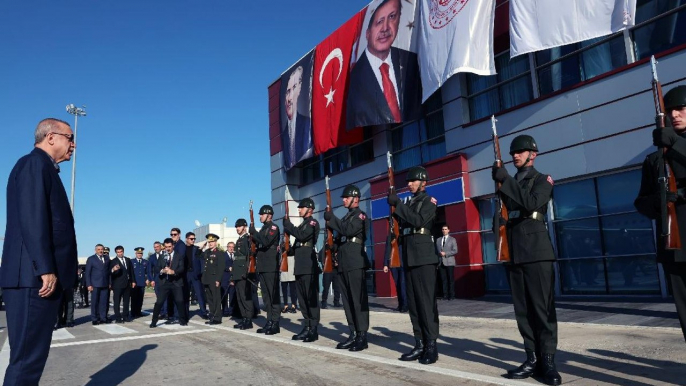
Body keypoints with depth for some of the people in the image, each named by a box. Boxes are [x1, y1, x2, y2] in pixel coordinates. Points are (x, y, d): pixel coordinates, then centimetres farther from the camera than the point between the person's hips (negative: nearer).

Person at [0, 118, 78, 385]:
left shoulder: (43, 168, 23)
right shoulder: (34, 164, -6)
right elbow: (32, 219, -18)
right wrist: (45, 269, -22)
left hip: (39, 276, 10)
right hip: (35, 277, -10)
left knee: (32, 354, 13)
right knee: (28, 356, -6)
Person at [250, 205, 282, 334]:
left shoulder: (274, 227, -6)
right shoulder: (262, 229, 20)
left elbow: (266, 242, -21)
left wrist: (254, 232, -12)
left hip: (271, 267, -9)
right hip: (262, 267, 9)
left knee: (273, 295, -6)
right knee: (266, 296, 9)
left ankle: (275, 323, -4)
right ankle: (269, 322, 14)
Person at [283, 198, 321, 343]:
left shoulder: (313, 223, -4)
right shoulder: (302, 224, 22)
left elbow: (301, 236, -20)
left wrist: (287, 223, -12)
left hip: (309, 265, -9)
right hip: (300, 265, 9)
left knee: (311, 297, -7)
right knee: (302, 298, 9)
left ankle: (314, 329, -4)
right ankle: (307, 327, 15)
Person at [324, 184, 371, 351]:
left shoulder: (361, 215, -1)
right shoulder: (346, 217, 23)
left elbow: (349, 231, -17)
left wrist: (331, 219, -11)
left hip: (356, 262, -8)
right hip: (344, 263, 9)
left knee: (358, 299, -8)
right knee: (347, 300, 7)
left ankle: (362, 336, -5)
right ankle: (353, 334, 12)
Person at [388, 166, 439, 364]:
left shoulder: (429, 201, 0)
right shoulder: (409, 203, 21)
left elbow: (419, 221, -16)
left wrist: (398, 204, -17)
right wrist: (396, 207, 4)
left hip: (424, 257, -7)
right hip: (409, 257, 8)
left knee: (426, 301, -8)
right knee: (413, 302, 6)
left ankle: (431, 345, -3)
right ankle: (419, 344, 12)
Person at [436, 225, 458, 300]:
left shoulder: (452, 239, 7)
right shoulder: (438, 240, 17)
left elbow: (455, 251, -2)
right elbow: (436, 251, 16)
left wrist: (445, 254, -12)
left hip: (449, 262, -3)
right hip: (441, 262, 3)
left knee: (451, 279, -2)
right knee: (444, 279, 0)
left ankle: (451, 295, 2)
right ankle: (445, 295, 2)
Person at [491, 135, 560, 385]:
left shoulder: (542, 180, 6)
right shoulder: (510, 184, 21)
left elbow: (532, 203, -14)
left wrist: (506, 180, -17)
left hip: (536, 250, -5)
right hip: (513, 252, 5)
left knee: (543, 307, -4)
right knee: (523, 309, 3)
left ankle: (548, 360, 0)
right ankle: (533, 358, 8)